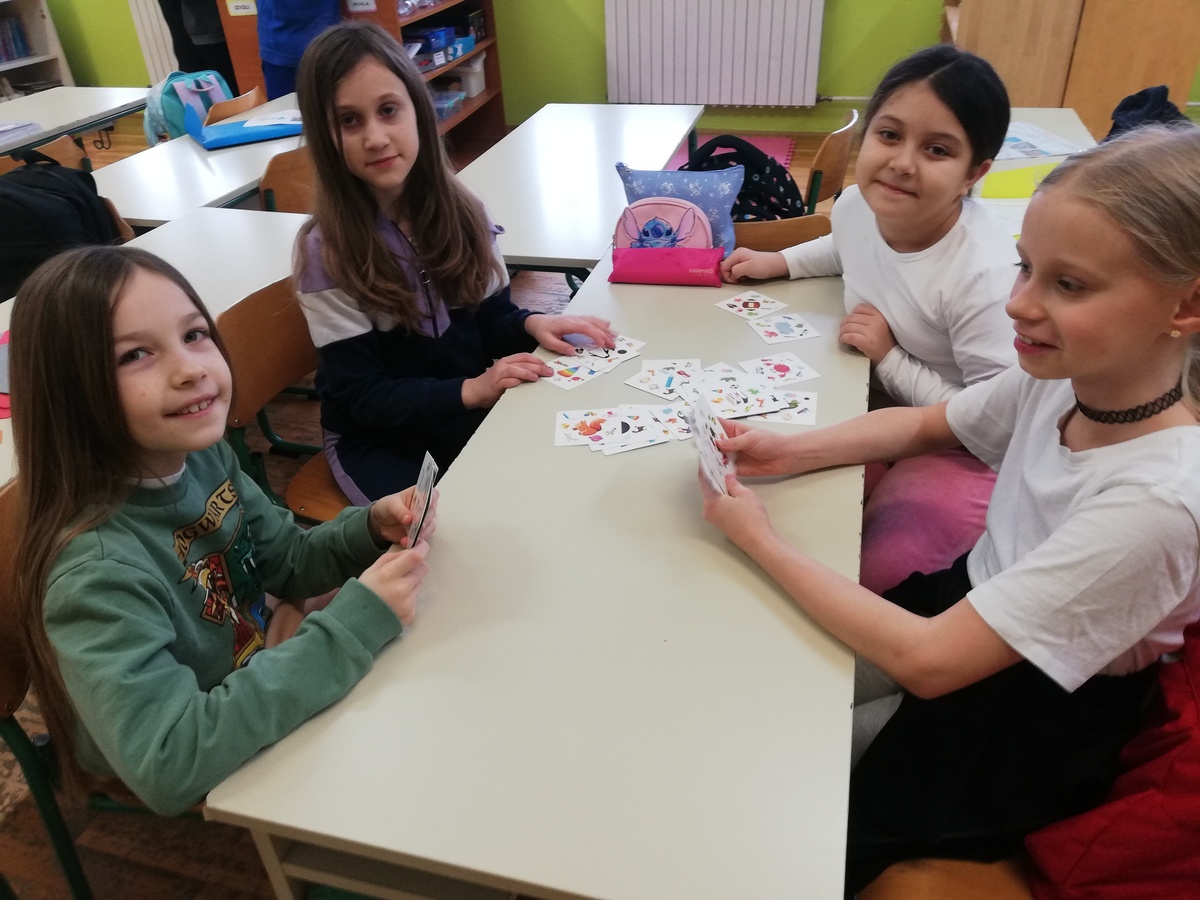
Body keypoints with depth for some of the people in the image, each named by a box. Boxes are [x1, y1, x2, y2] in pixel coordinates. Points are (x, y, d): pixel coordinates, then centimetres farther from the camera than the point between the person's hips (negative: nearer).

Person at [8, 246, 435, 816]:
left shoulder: (206, 455, -14)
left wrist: (371, 528, -20)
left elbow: (288, 563, 0)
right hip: (203, 785, -5)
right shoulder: (97, 567, -34)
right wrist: (352, 624, -39)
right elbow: (167, 766, -40)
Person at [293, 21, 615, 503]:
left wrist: (530, 325, -17)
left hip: (477, 409, 4)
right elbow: (361, 396, -15)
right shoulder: (326, 251, -16)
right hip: (380, 439, -4)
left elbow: (490, 317, 6)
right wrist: (470, 391, -27)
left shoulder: (459, 209, -4)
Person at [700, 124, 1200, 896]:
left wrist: (759, 539, -25)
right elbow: (922, 426, 6)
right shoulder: (1064, 373, -14)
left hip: (1022, 732, -5)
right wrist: (788, 452, -11)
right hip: (967, 609, 6)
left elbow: (924, 662, -32)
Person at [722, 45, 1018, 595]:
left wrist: (891, 361, -24)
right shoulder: (857, 202, -10)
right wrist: (778, 263, 6)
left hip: (959, 452, -6)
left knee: (851, 575, -16)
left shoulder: (986, 277, -32)